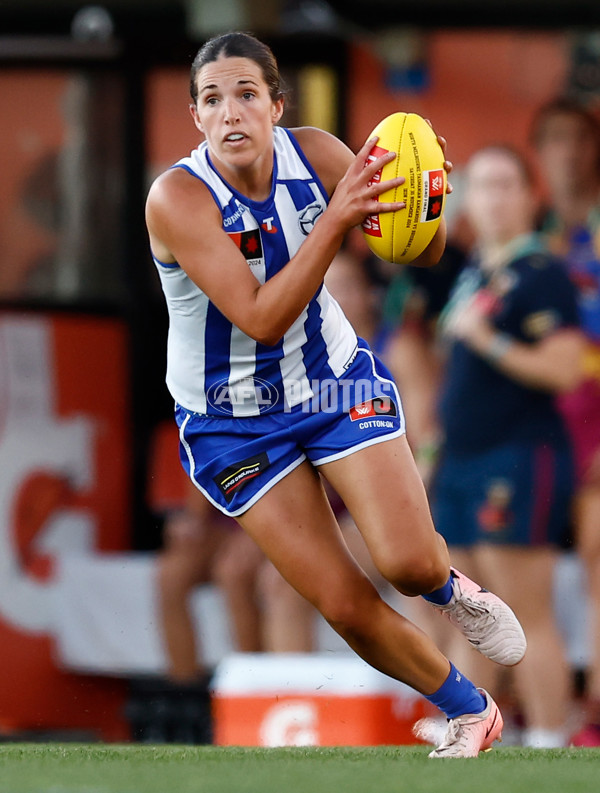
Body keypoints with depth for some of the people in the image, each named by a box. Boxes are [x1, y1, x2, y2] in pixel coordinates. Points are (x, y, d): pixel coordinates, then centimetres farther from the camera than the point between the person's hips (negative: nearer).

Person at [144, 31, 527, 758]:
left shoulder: (313, 154, -15)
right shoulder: (177, 199, -26)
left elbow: (421, 254, -7)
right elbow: (261, 318, -33)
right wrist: (336, 218, -42)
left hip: (335, 380, 2)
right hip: (232, 420, -2)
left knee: (409, 564, -17)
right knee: (347, 607, -4)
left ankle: (450, 590, 22)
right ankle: (470, 713, 22)